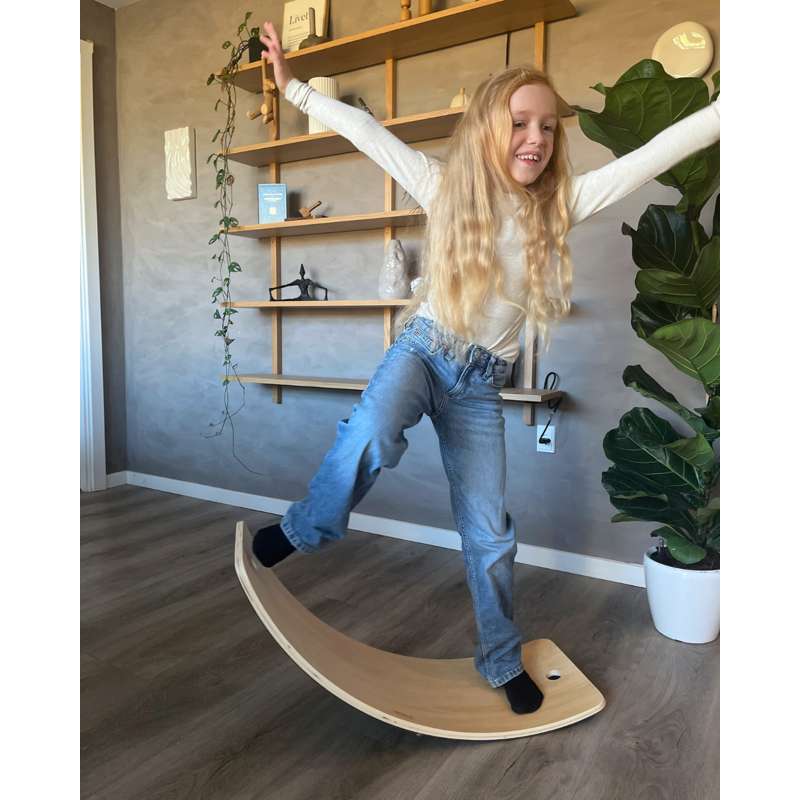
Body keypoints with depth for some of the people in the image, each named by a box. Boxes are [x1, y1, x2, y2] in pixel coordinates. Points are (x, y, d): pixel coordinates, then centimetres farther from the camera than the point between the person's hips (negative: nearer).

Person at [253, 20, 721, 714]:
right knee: (374, 433, -38)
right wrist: (293, 87, 2)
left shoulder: (561, 205, -2)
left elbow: (657, 153, -6)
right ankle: (304, 530, -8)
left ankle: (504, 662, 27)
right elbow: (365, 130, 0)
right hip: (423, 350, -1)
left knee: (490, 533, 4)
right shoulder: (446, 187, -4)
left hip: (482, 382, 2)